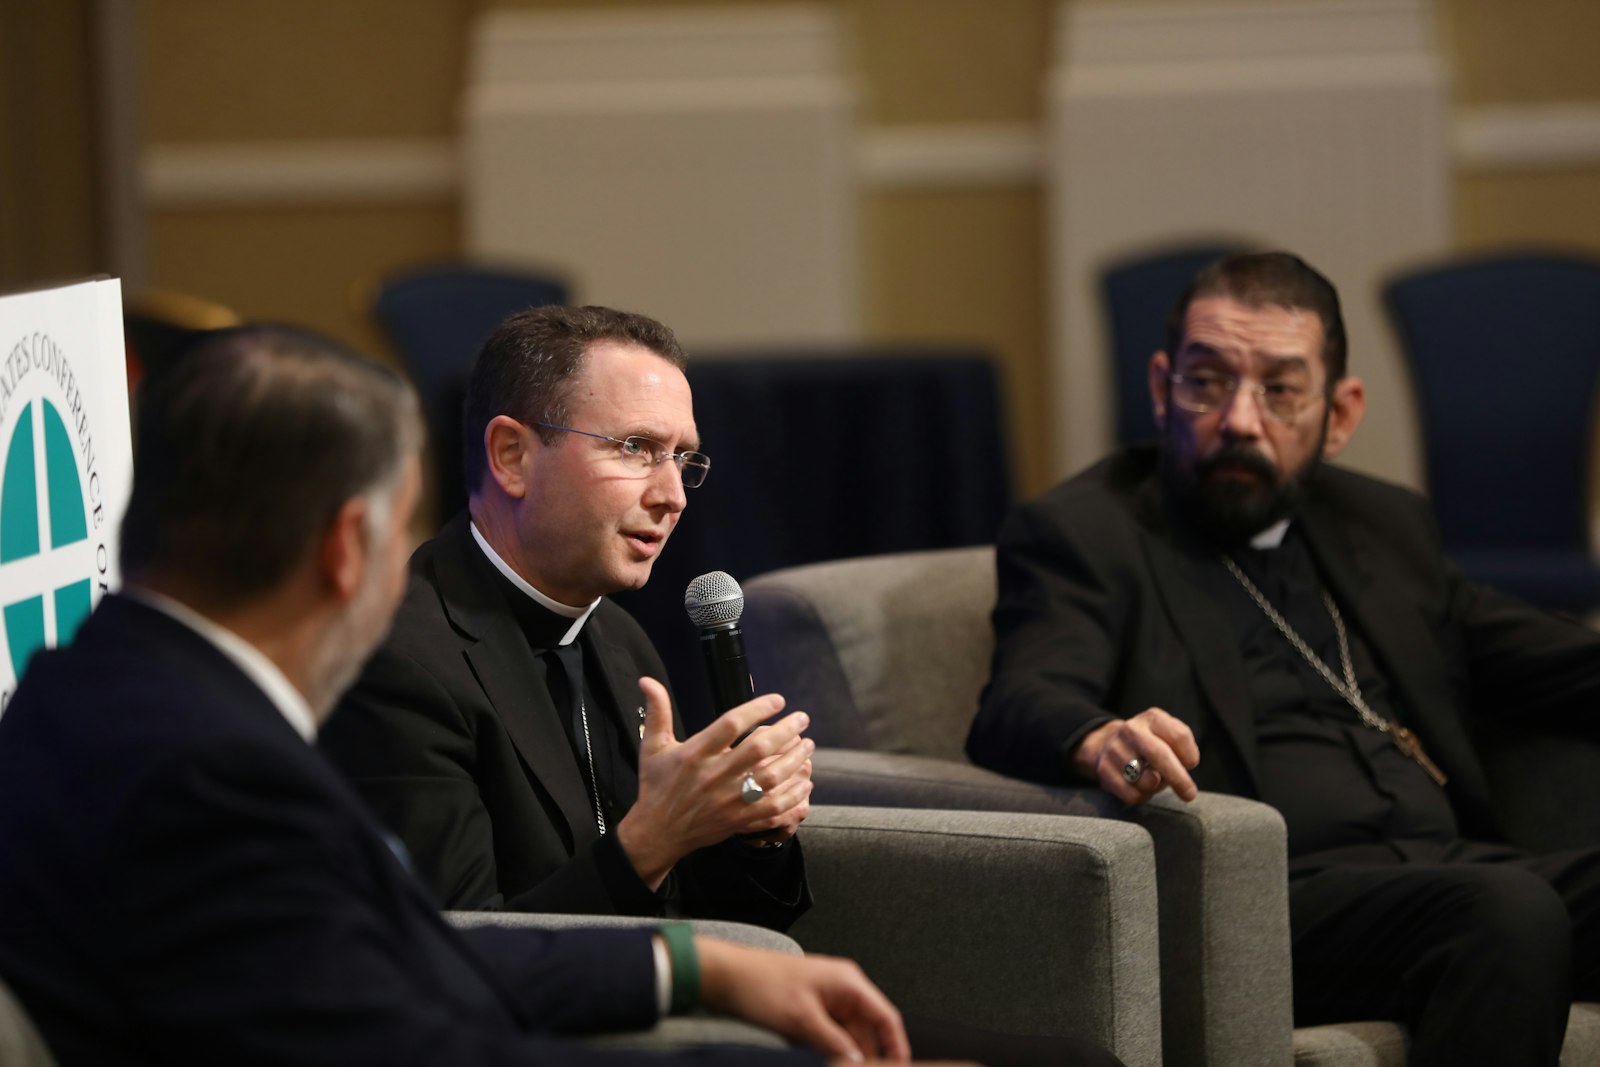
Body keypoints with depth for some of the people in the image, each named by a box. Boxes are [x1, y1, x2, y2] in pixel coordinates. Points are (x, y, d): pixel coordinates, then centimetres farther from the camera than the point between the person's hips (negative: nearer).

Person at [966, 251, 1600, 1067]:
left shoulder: (1382, 527, 28)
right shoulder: (1081, 533, 9)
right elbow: (1020, 709, -8)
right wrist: (1100, 743, -32)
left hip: (1454, 864, 6)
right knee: (1508, 914, -34)